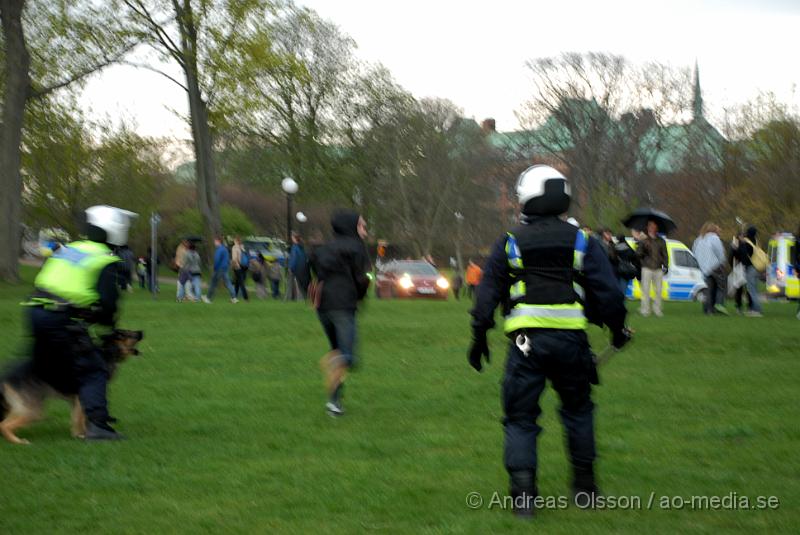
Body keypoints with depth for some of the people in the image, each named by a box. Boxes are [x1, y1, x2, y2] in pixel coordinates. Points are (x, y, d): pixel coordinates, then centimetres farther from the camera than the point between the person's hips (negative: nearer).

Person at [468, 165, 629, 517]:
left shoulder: (509, 244, 6)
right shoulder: (582, 242, 6)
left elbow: (488, 294, 6)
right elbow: (607, 291, 4)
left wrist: (479, 338, 14)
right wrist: (617, 328, 18)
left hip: (526, 339, -1)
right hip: (571, 339, 1)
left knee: (521, 416, 6)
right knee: (578, 409, 19)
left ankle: (523, 493, -4)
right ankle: (584, 484, 22)